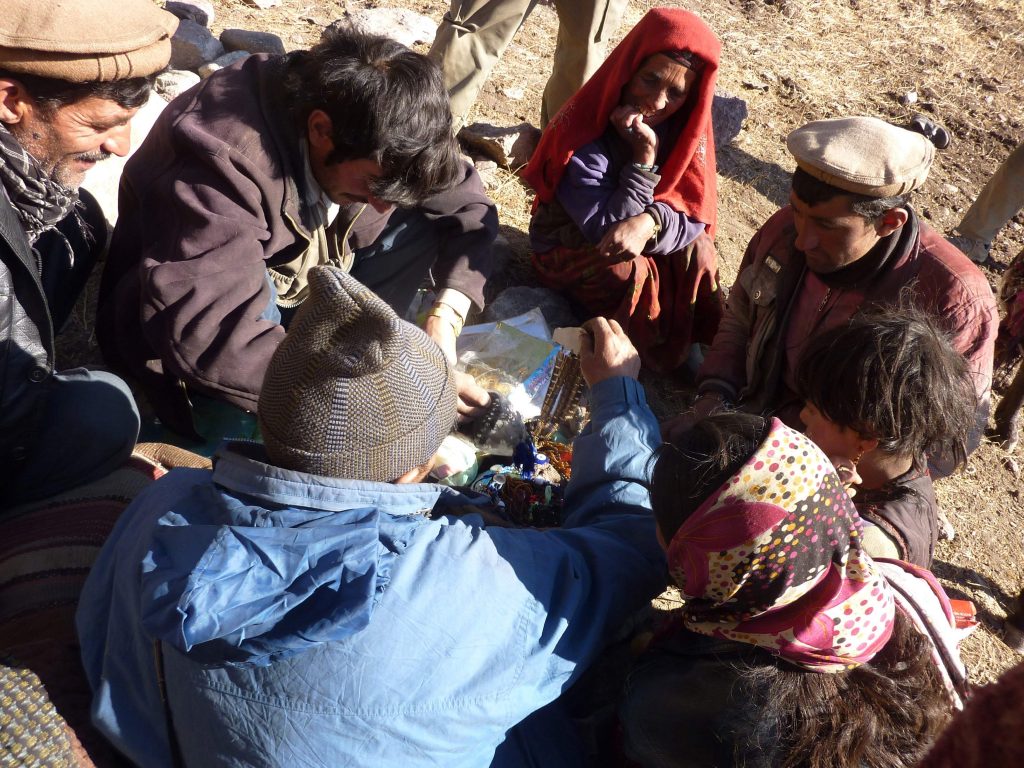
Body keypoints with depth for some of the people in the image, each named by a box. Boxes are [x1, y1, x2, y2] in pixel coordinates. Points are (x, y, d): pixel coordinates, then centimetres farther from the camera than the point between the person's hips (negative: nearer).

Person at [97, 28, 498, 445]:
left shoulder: (372, 127, -17)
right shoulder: (226, 159, -36)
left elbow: (469, 209, -6)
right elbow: (210, 338, -46)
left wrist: (443, 321, -22)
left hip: (295, 293, 6)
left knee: (424, 219, -13)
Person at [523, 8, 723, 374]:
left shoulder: (682, 127, -13)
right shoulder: (583, 137, -28)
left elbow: (695, 219, -16)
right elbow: (606, 232, -28)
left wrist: (650, 222, -38)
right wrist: (643, 157, -34)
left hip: (646, 244, 4)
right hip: (570, 251, -4)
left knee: (696, 249, -23)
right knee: (627, 272, -32)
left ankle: (700, 344, -3)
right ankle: (661, 358, -5)